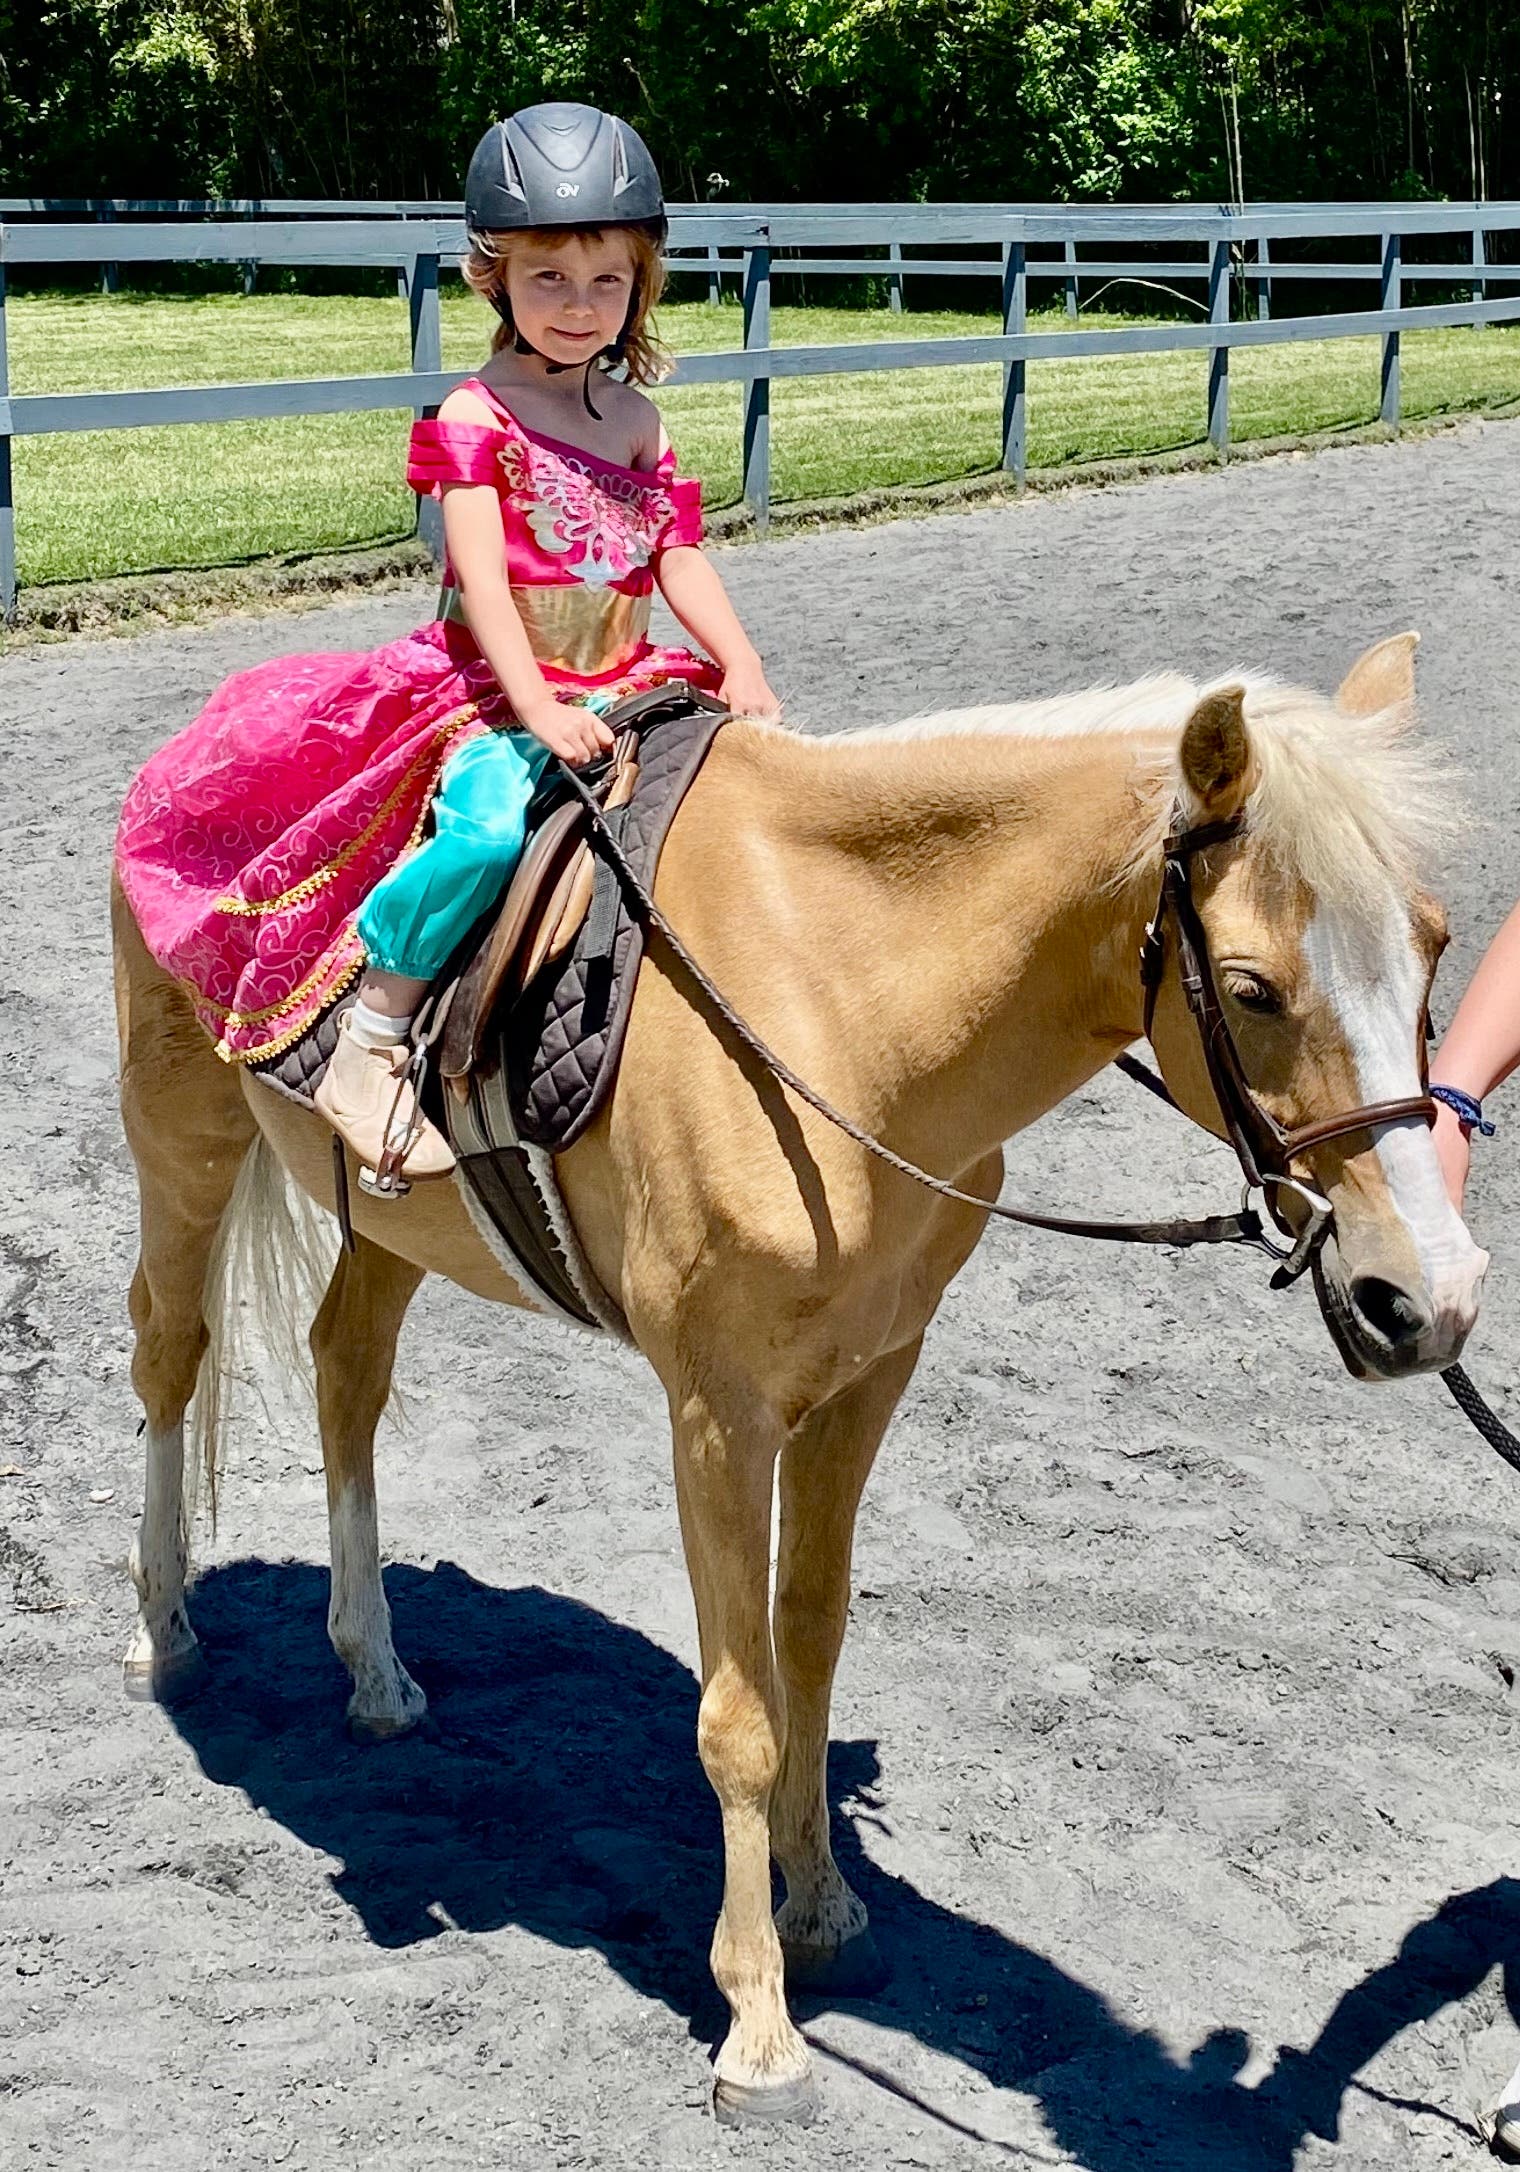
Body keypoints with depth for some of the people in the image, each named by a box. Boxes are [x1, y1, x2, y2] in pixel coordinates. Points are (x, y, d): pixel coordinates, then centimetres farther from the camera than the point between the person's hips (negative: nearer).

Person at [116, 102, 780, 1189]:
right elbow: (482, 580, -14)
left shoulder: (640, 422, 13)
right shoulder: (475, 419, -5)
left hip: (623, 688, 6)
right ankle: (372, 1039, -22)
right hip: (492, 695, -6)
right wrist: (537, 708, -27)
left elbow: (681, 562, 9)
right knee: (490, 826, -35)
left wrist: (740, 666, -9)